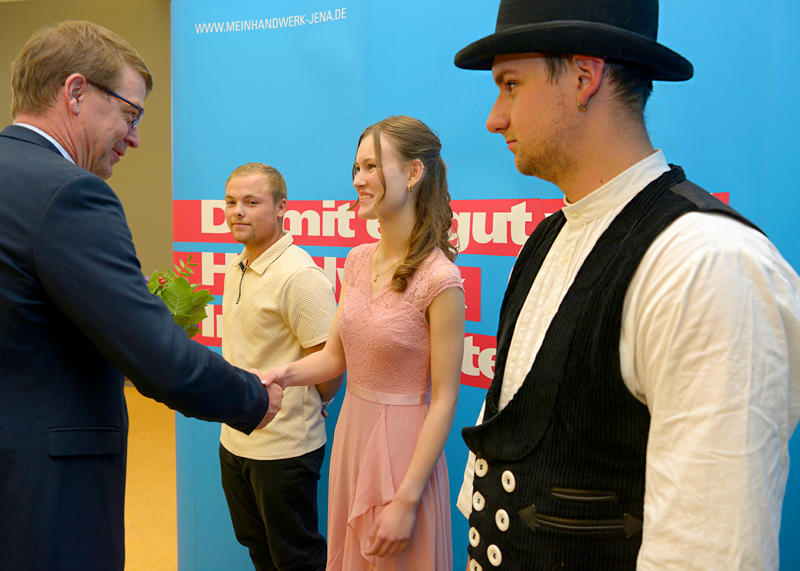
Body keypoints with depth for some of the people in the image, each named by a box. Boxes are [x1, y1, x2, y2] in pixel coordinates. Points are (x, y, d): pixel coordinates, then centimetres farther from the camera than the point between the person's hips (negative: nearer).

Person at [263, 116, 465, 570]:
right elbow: (335, 356, 7)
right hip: (350, 434, 7)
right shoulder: (359, 260, 3)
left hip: (403, 447, -6)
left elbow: (444, 399, -17)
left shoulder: (439, 279, -19)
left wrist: (407, 499, -17)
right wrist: (281, 375, -12)